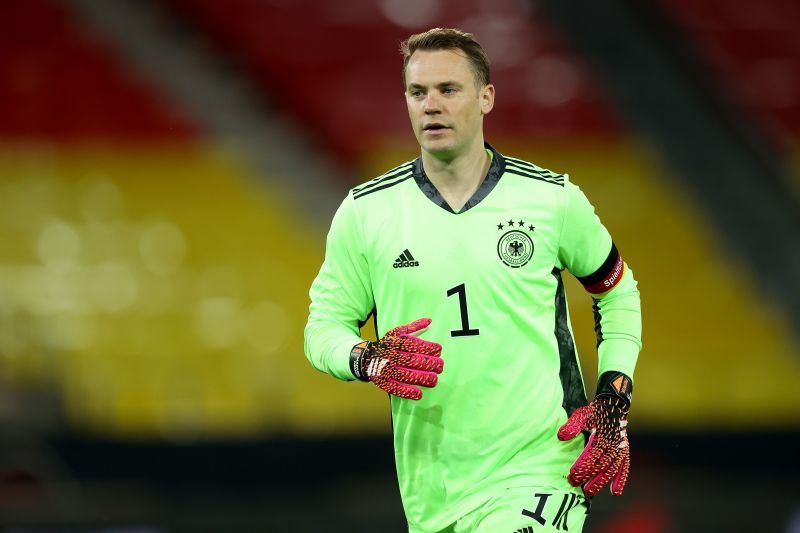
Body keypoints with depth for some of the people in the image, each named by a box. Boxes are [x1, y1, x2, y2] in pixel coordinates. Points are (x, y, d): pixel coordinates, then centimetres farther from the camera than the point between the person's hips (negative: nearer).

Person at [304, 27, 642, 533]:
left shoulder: (552, 198, 1)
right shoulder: (365, 210, 3)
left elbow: (618, 291, 15)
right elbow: (324, 324, 9)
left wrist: (614, 405, 3)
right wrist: (370, 360, -13)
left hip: (540, 474, -3)